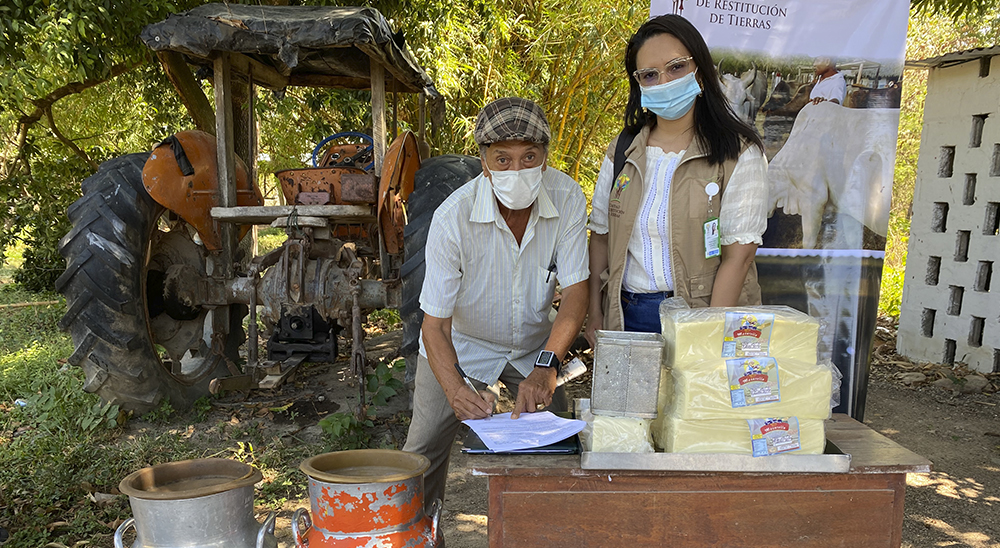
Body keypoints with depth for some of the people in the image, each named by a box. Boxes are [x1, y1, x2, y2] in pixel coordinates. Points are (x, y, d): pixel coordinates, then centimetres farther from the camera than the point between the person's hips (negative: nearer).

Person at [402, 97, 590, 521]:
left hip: (533, 346, 3)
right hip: (461, 346, -2)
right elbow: (435, 323, -26)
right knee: (424, 451, -7)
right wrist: (455, 390, -44)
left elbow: (576, 290, -21)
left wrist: (546, 366, -35)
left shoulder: (567, 198, -22)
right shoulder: (453, 217, -30)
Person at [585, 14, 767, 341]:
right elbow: (600, 235, 8)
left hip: (698, 315, -3)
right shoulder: (622, 151, 6)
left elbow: (738, 255, -13)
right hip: (626, 316, 4)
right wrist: (595, 315, 1)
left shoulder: (738, 153, -8)